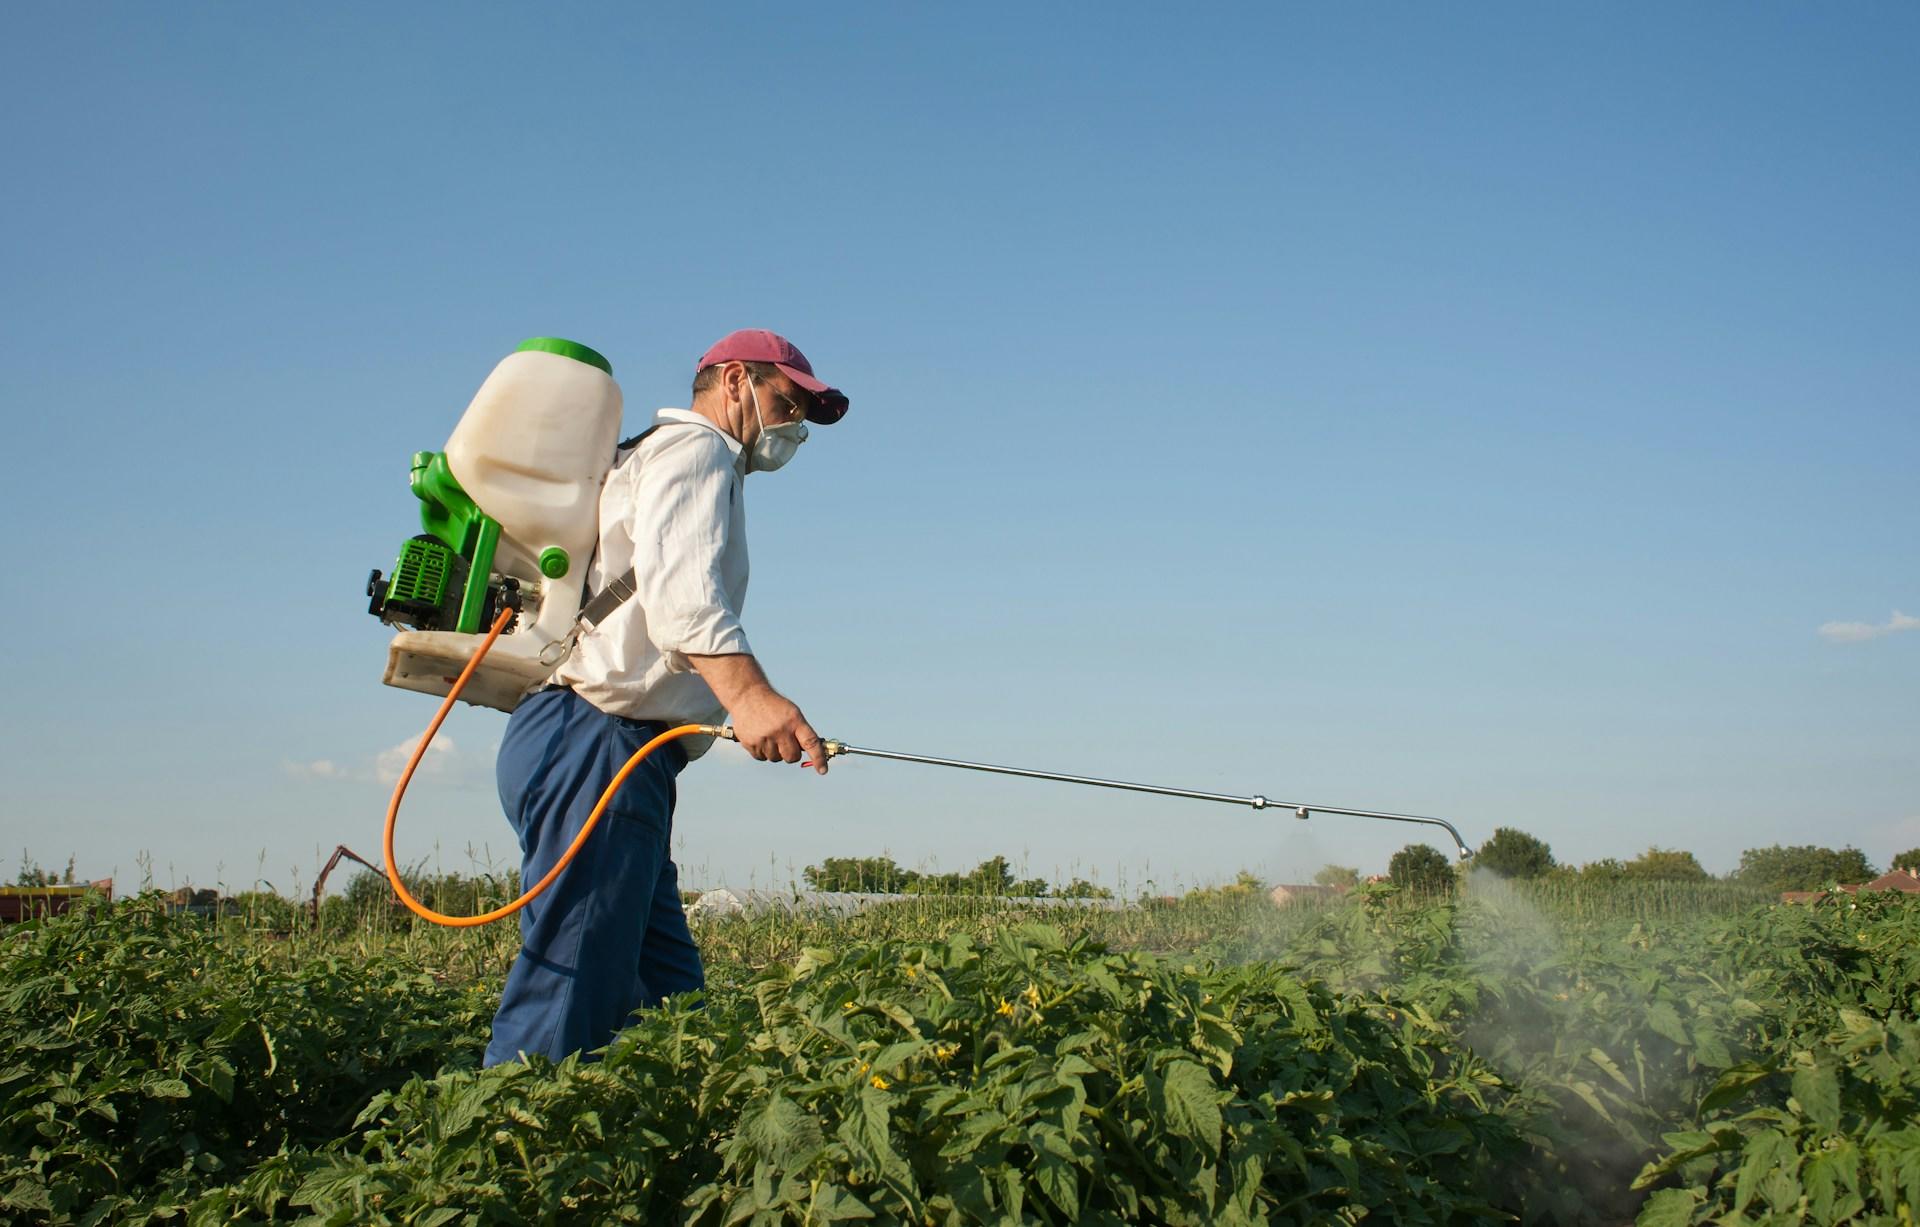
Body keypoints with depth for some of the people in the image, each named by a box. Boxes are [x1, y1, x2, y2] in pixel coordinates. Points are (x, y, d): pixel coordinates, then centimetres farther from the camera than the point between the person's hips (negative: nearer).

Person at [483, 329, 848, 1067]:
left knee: (671, 1008, 5)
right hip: (595, 745, -10)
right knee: (567, 1007, -15)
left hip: (616, 759, 10)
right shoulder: (693, 448, 1)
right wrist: (746, 691, -35)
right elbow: (677, 584, -19)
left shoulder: (644, 463, 34)